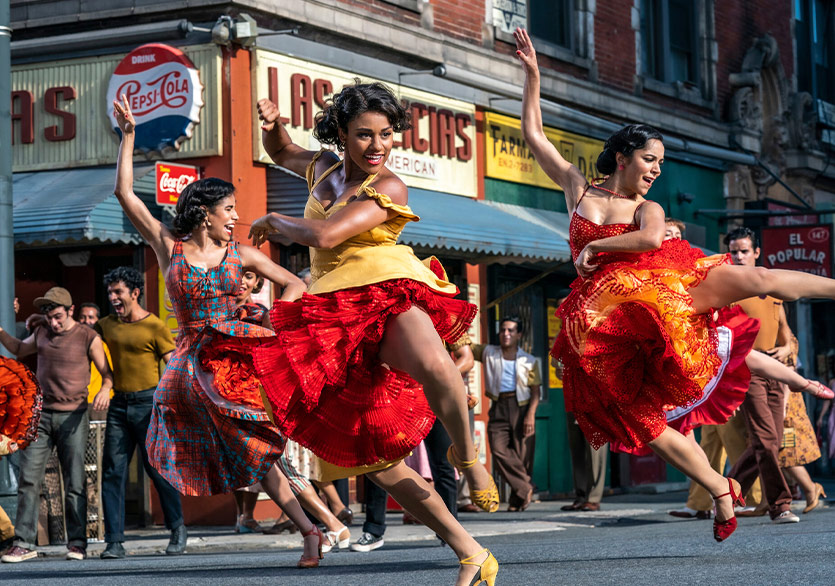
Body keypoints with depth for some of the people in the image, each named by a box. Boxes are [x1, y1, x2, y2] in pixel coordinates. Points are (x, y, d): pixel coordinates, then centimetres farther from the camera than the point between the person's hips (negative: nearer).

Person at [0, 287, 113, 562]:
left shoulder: (88, 338, -2)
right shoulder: (41, 334, 11)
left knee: (75, 482, -2)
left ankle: (77, 543, 4)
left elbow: (107, 372, 2)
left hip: (73, 416, -4)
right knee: (28, 478, -3)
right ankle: (24, 543, -1)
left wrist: (105, 389, -20)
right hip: (40, 415, 4)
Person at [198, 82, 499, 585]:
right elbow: (282, 154, 39)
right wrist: (271, 124, 16)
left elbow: (323, 235, -17)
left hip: (387, 296, -7)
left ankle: (466, 454, -17)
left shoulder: (388, 188, -5)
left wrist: (273, 221, 2)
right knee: (369, 455, -1)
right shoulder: (326, 169, 17)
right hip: (335, 315, 7)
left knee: (432, 365, -45)